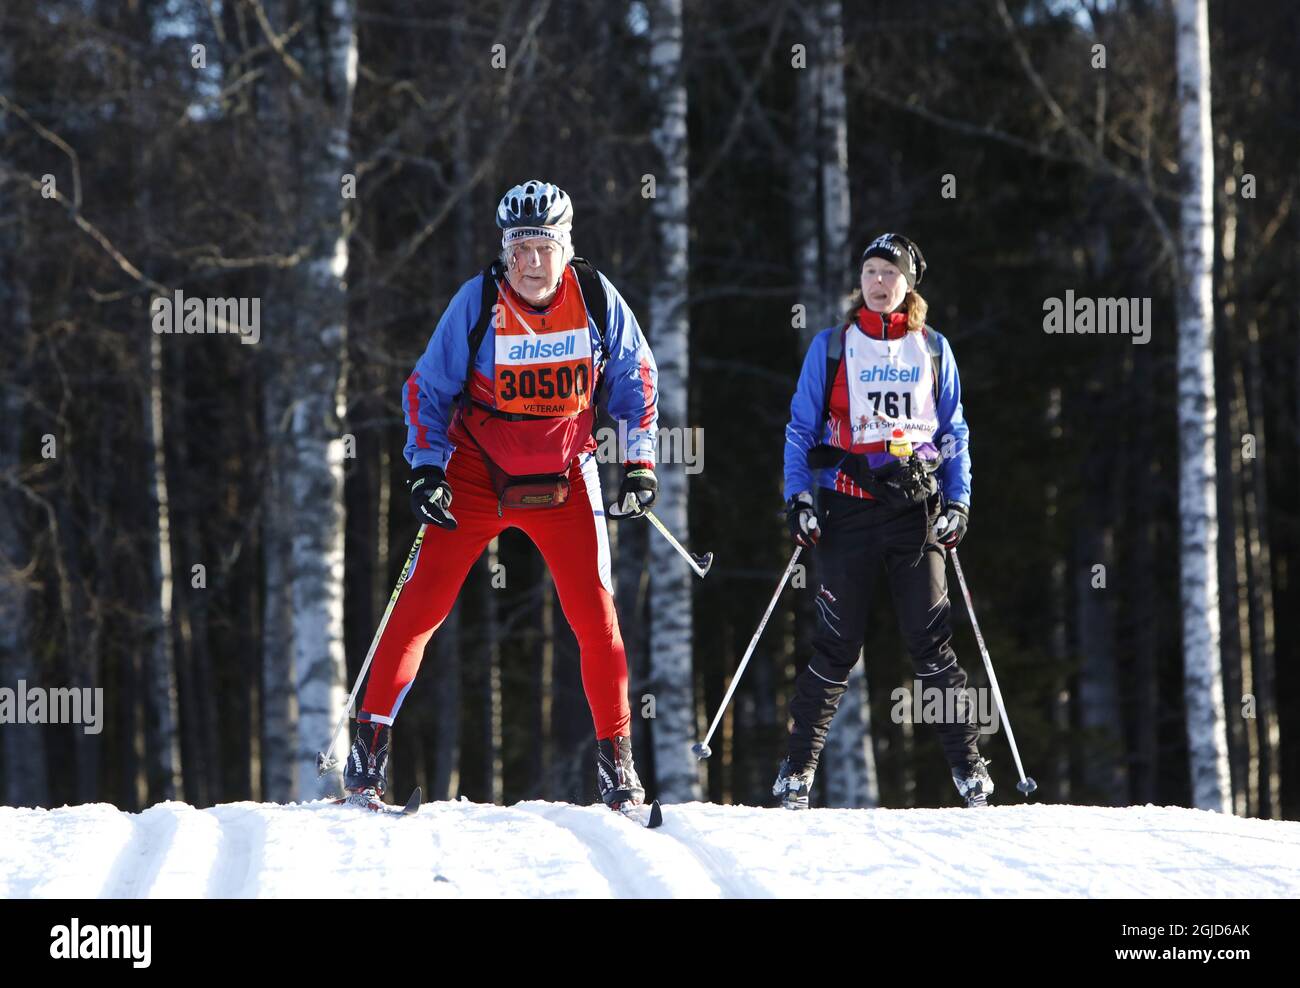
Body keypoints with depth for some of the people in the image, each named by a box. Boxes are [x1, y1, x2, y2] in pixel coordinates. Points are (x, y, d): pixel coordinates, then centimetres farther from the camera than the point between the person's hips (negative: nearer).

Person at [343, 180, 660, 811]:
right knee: (422, 603, -8)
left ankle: (616, 758, 7)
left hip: (564, 477, 1)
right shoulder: (477, 301, -14)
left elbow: (634, 376, 7)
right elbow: (429, 388, -4)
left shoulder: (595, 297, -8)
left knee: (595, 616, -3)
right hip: (476, 474, -1)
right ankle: (373, 733, -1)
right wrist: (426, 470, -13)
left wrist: (640, 460, 0)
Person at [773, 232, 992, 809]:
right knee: (837, 642, -3)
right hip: (848, 508, -1)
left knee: (931, 641, -6)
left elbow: (953, 432, 17)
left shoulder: (933, 350, 12)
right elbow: (801, 429, 9)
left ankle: (966, 762, -3)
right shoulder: (831, 347, 8)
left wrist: (958, 502, 6)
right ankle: (799, 765, 6)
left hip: (917, 506, 1)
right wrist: (797, 498, -3)